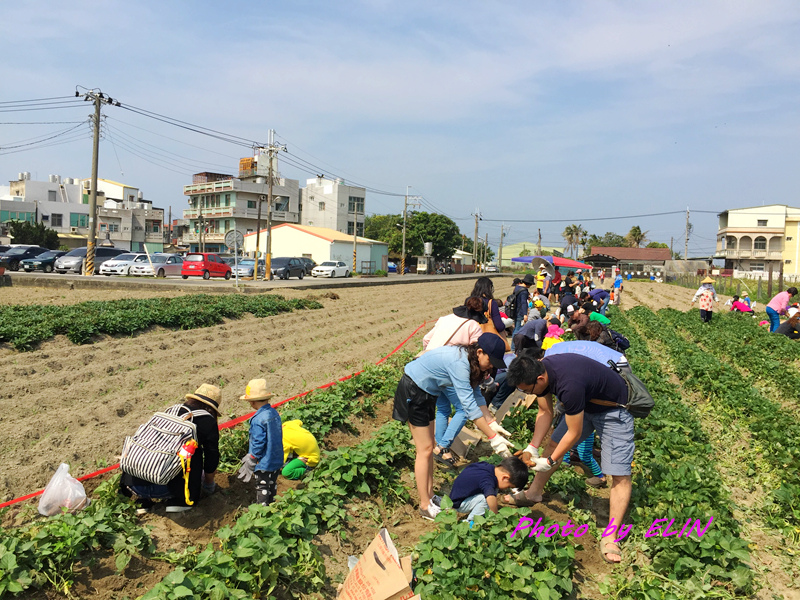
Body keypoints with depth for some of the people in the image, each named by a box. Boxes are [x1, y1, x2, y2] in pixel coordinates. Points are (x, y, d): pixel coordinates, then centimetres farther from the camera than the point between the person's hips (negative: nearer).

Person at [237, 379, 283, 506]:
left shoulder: (258, 420, -26)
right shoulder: (274, 413, -1)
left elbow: (258, 443, -23)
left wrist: (251, 460, -8)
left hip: (264, 462, -8)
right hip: (276, 459, 8)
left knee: (262, 486, 9)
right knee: (272, 484, 22)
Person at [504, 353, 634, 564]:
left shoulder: (569, 386, -41)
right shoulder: (540, 370, -16)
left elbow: (574, 433, -28)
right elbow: (545, 413, -2)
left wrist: (549, 462, -16)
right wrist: (532, 447, -9)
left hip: (613, 410, -8)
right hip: (585, 404, 9)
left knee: (620, 474, -14)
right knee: (553, 444, 15)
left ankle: (610, 538, -9)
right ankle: (534, 493, 33)